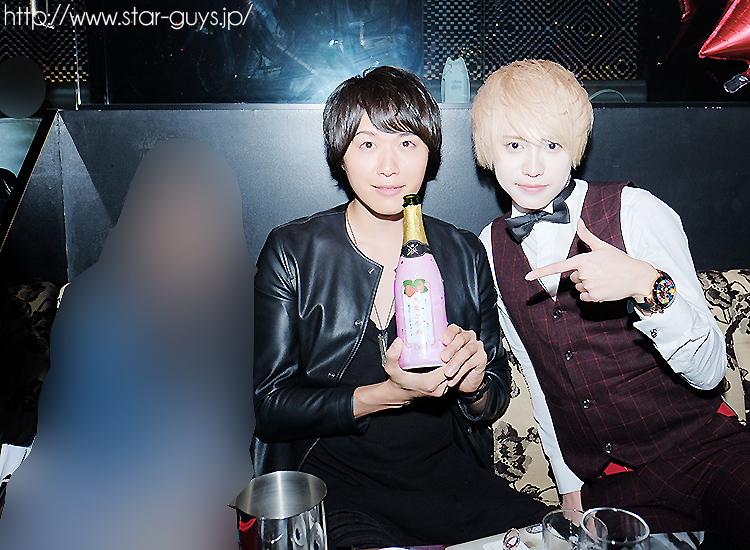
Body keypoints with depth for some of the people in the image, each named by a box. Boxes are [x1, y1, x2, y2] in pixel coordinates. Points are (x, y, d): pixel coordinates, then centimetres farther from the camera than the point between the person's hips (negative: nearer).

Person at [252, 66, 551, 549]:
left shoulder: (467, 255, 5)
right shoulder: (292, 252, -4)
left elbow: (494, 402, 11)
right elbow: (268, 405, -8)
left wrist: (473, 385, -13)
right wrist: (389, 394, -20)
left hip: (450, 474, 4)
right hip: (332, 482, -3)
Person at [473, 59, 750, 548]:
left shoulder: (636, 211, -9)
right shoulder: (490, 249, 3)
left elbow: (708, 372, -10)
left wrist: (646, 285, -27)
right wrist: (571, 487, 7)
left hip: (706, 448, -2)